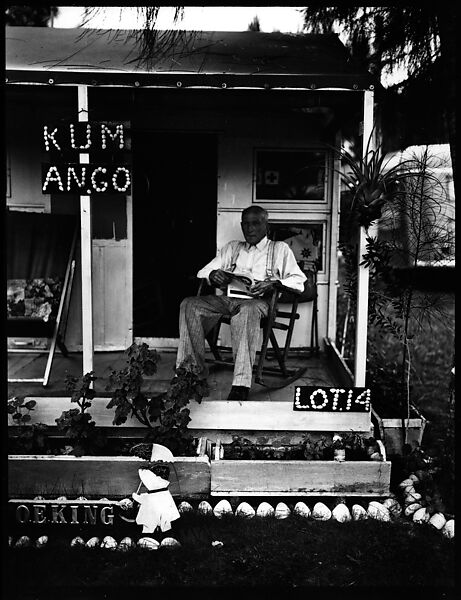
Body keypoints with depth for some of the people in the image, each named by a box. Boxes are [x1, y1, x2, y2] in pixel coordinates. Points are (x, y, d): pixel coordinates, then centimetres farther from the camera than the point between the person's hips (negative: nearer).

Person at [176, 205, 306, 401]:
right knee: (189, 305, -22)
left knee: (245, 311, -41)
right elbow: (202, 272, 20)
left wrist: (274, 283, -16)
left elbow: (299, 281, 5)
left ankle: (241, 384, -44)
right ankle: (194, 369, -23)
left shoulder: (279, 249, 16)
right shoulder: (232, 248, 26)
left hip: (256, 301, -4)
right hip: (226, 298, 4)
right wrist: (213, 275, -6)